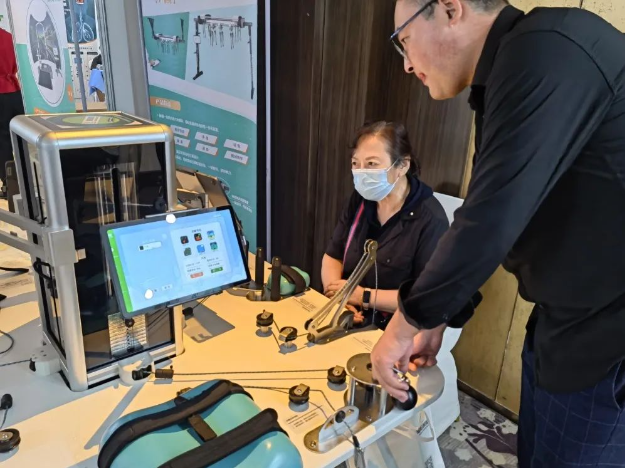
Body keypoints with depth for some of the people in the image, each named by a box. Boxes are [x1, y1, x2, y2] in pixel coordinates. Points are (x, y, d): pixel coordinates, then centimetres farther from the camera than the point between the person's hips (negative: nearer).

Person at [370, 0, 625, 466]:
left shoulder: (547, 49, -21)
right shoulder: (507, 75, 10)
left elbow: (492, 219, -28)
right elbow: (491, 213, 13)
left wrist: (405, 325, -14)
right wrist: (435, 320, 12)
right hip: (564, 324, 8)